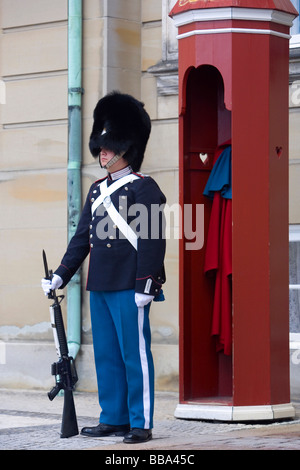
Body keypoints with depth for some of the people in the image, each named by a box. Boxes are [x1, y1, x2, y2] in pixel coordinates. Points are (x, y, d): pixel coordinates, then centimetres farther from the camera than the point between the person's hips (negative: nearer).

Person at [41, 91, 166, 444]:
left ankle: (142, 424, 0)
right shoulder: (97, 191, 16)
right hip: (99, 288, 8)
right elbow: (82, 238, 20)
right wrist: (61, 276, 14)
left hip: (129, 288, -8)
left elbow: (152, 240, -12)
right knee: (106, 355, 10)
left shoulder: (144, 188, -6)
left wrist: (145, 285, -17)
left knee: (135, 354, -4)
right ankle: (113, 419, 17)